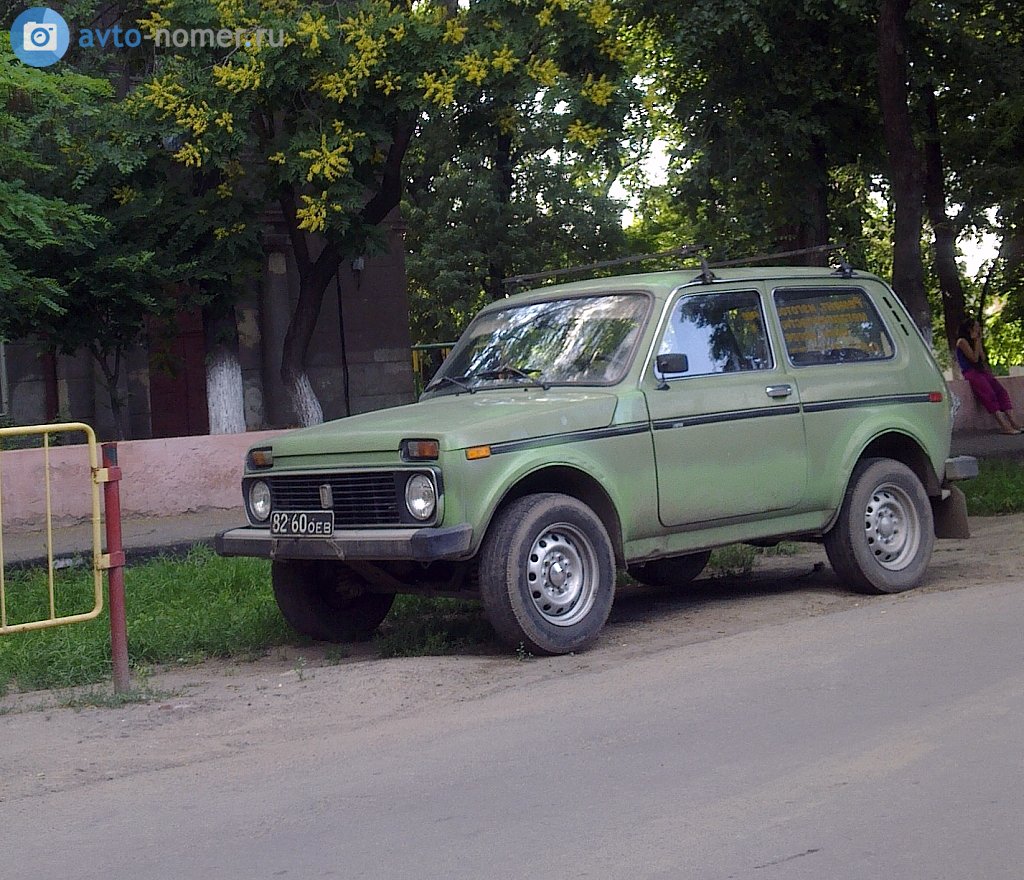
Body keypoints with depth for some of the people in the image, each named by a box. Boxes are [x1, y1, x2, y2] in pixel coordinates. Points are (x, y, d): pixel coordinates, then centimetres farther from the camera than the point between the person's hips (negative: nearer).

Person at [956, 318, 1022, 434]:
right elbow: (974, 358, -12)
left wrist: (979, 341, 9)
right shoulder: (962, 342, -3)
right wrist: (977, 341, -6)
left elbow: (983, 359, 13)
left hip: (981, 371, 8)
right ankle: (1004, 426, -39)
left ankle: (1013, 422, -28)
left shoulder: (975, 341, 21)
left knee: (1001, 391, -15)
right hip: (970, 373, -8)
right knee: (989, 395, -27)